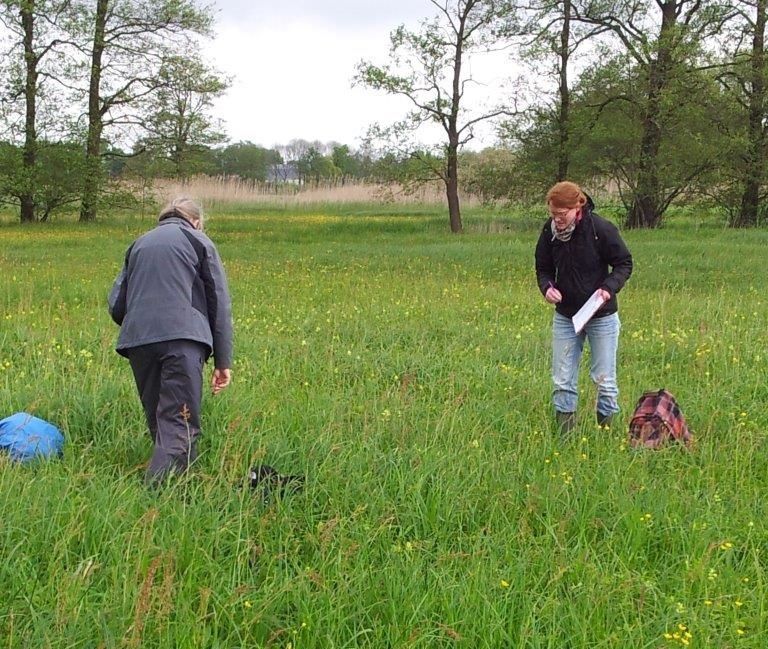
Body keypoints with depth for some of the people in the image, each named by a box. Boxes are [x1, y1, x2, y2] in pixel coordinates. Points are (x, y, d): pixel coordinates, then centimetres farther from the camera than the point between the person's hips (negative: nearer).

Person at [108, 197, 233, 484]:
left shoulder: (139, 243, 27)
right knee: (180, 427, -10)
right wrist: (223, 361, 9)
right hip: (182, 338, -4)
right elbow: (220, 303, 9)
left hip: (137, 340, 4)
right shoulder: (198, 241, 15)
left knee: (158, 424, 16)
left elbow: (115, 305, 22)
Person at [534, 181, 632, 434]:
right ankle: (565, 437, 15)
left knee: (604, 380, 6)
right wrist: (547, 287, -15)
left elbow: (624, 263, -7)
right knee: (562, 382, 6)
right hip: (565, 317, 3)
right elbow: (543, 269, 6)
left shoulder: (601, 229, -18)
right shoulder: (549, 232, -7)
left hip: (601, 317, -3)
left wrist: (609, 287, -24)